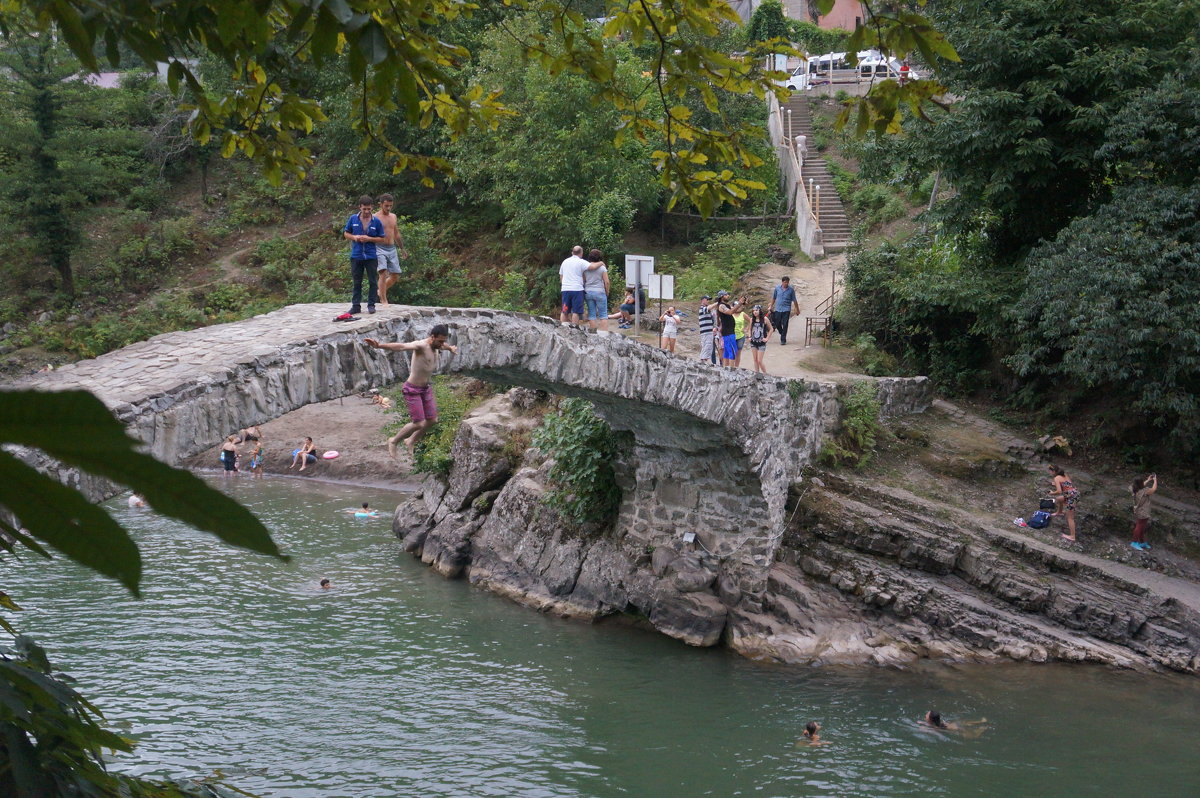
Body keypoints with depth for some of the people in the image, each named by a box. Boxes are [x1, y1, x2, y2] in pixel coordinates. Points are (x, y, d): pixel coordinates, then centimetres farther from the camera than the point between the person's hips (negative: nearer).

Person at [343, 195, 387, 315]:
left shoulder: (376, 222, 0)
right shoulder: (353, 219, 3)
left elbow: (382, 239, 3)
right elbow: (346, 234, 12)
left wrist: (369, 239, -12)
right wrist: (354, 237, -8)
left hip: (371, 256, -1)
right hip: (356, 255, 1)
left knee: (372, 282, 2)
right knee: (356, 282, 6)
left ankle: (371, 304, 11)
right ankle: (356, 305, 11)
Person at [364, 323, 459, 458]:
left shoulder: (436, 345, -2)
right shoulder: (421, 345, -29)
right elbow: (401, 347, -49)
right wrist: (379, 346, -63)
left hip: (426, 388, 8)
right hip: (412, 390, -8)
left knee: (432, 420, 13)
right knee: (418, 424, -7)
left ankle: (411, 441, 36)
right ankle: (394, 441, 18)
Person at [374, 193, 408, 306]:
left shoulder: (393, 216, 14)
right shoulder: (375, 218, -6)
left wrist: (402, 248, 29)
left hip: (392, 249, 6)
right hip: (380, 249, -6)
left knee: (395, 276, 6)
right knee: (383, 273, -18)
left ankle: (381, 291, 30)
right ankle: (383, 301, -14)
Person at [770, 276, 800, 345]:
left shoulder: (791, 290, -2)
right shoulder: (777, 288, 3)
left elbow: (794, 300, 4)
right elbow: (774, 298, 14)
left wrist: (797, 310, 6)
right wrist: (771, 307, 16)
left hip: (786, 310, -2)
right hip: (778, 309, 2)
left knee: (785, 325, -4)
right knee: (777, 324, 5)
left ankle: (783, 340, 2)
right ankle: (782, 334, 33)